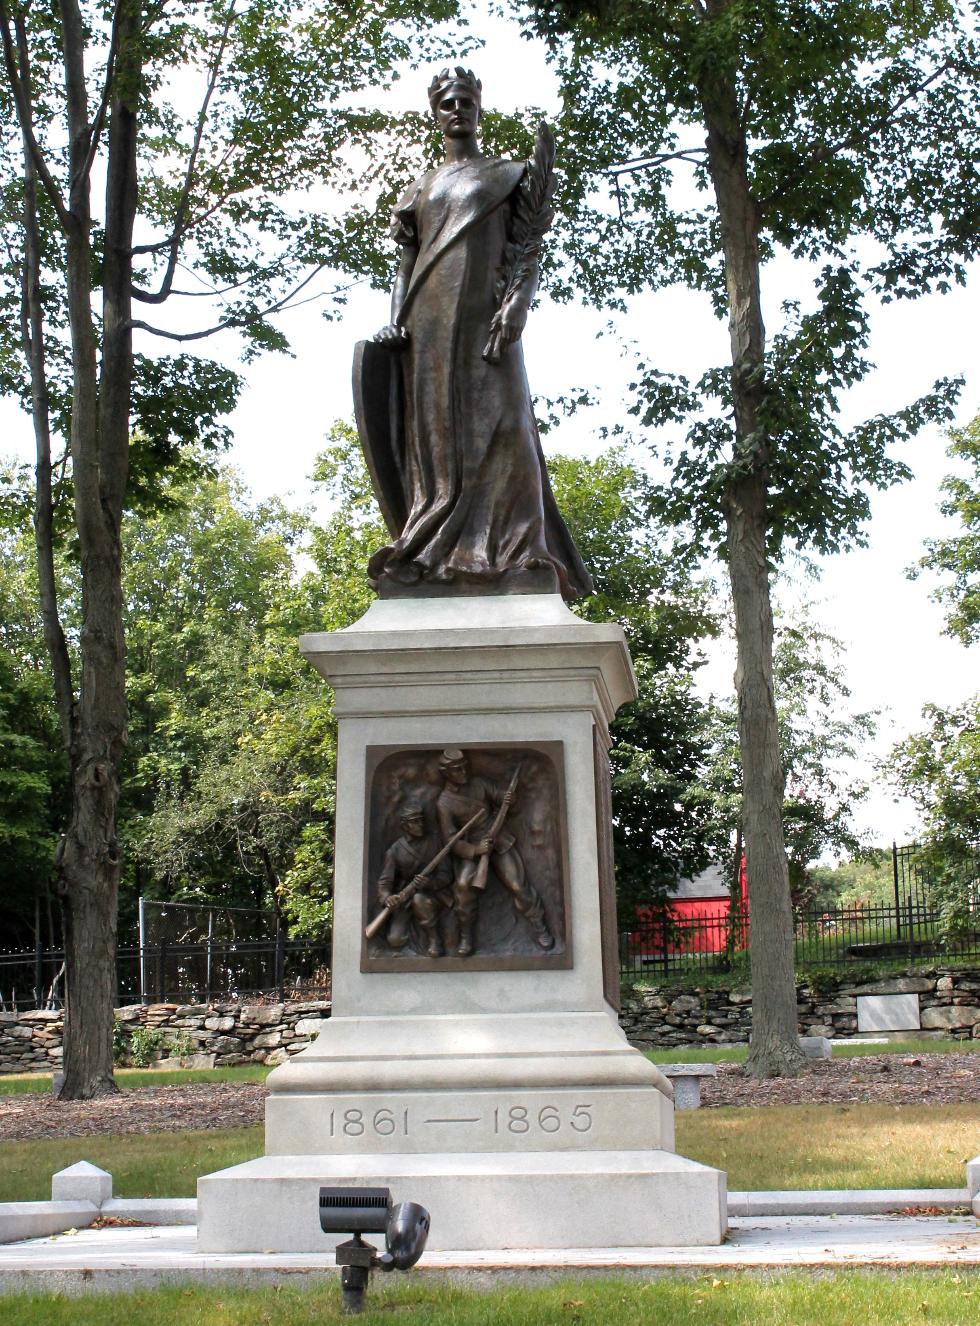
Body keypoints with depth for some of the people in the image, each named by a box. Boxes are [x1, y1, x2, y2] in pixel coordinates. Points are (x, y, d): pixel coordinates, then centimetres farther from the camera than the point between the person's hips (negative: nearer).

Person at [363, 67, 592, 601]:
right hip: (428, 319, 3)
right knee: (433, 432, -6)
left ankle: (508, 557, -20)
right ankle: (435, 562, -11)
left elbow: (530, 255, 6)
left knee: (497, 426, -15)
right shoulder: (421, 189, 24)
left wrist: (518, 302, -13)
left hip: (485, 314, -3)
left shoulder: (510, 175, 16)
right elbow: (406, 263, 19)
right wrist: (395, 318, 0)